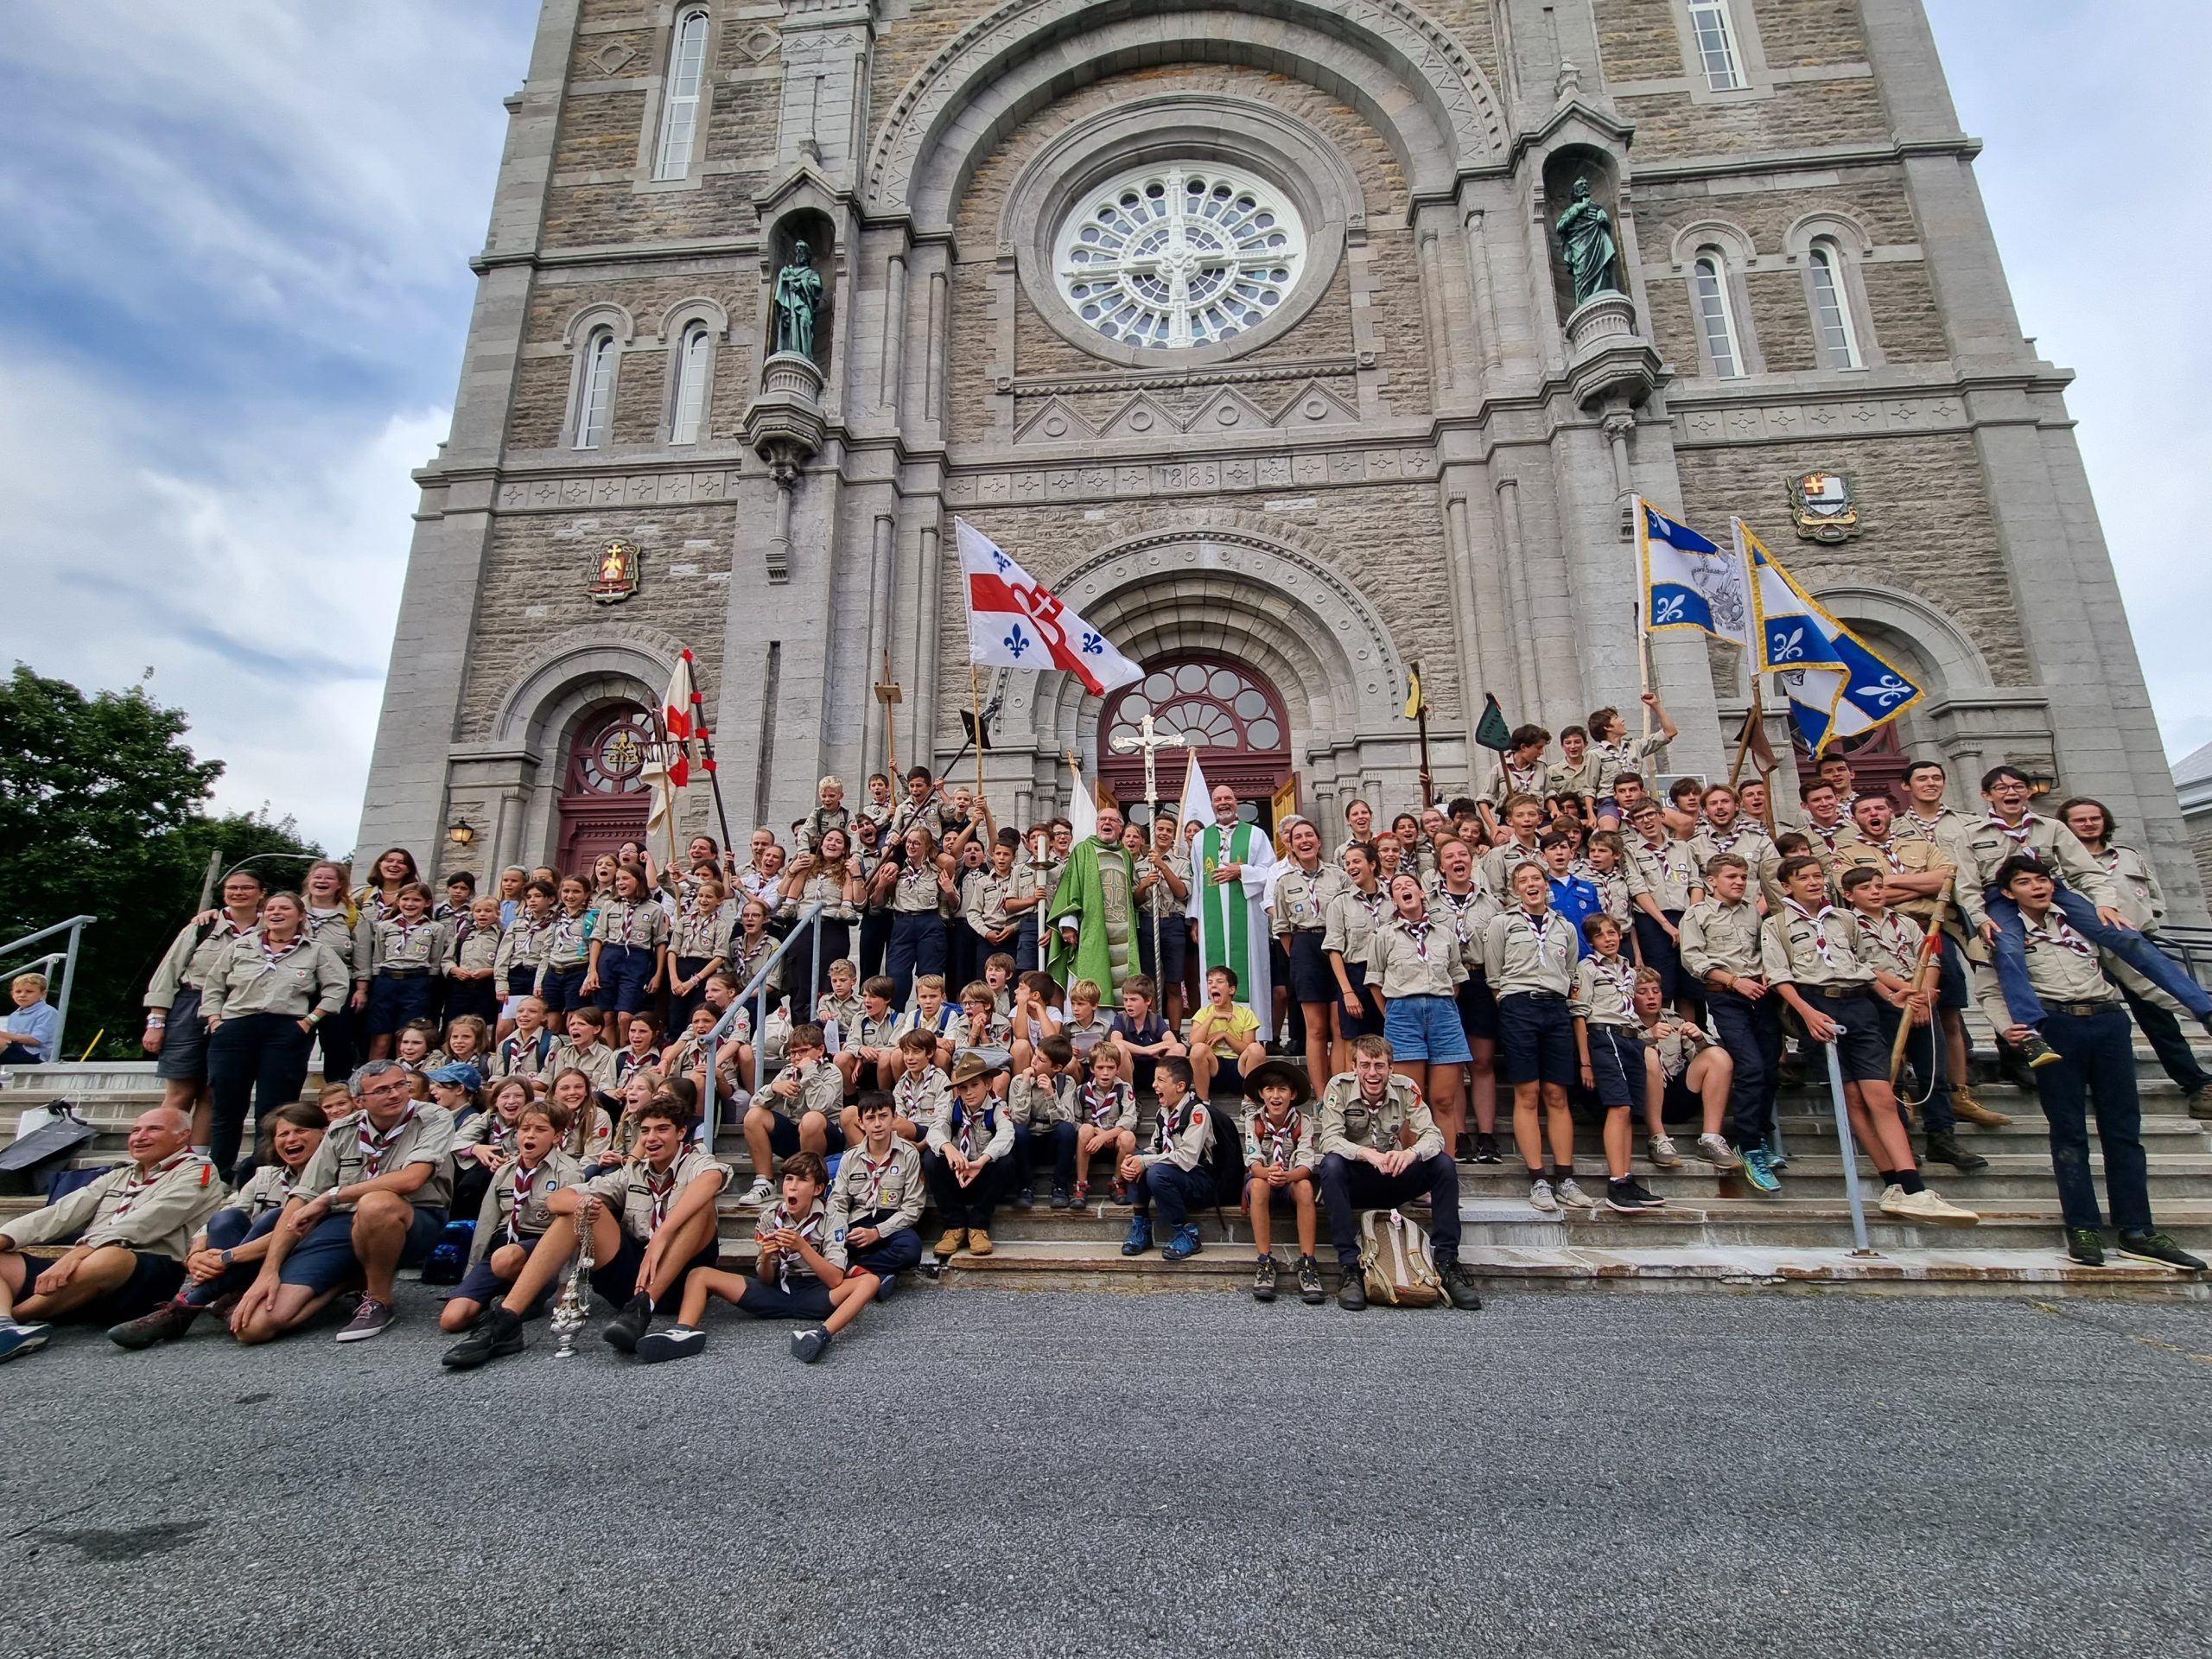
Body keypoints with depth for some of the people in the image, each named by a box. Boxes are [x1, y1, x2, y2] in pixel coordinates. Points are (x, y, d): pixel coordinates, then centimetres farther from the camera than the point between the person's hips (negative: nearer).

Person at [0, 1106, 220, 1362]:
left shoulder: (196, 1173, 3)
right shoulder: (119, 1175, 27)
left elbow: (144, 1223, -12)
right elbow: (62, 1213, 14)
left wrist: (77, 1254, -22)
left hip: (149, 1276, -8)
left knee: (108, 1259, -39)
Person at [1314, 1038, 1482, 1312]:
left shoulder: (1405, 1088, -7)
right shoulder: (1338, 1087, -13)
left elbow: (1433, 1135, -16)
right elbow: (1329, 1139, -23)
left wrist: (1411, 1153, -40)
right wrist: (1367, 1154, -42)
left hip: (1394, 1181, 3)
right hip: (1355, 1181, -2)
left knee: (1444, 1163, -20)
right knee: (1331, 1164, -34)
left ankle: (1447, 1263, -12)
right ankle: (1349, 1267, -28)